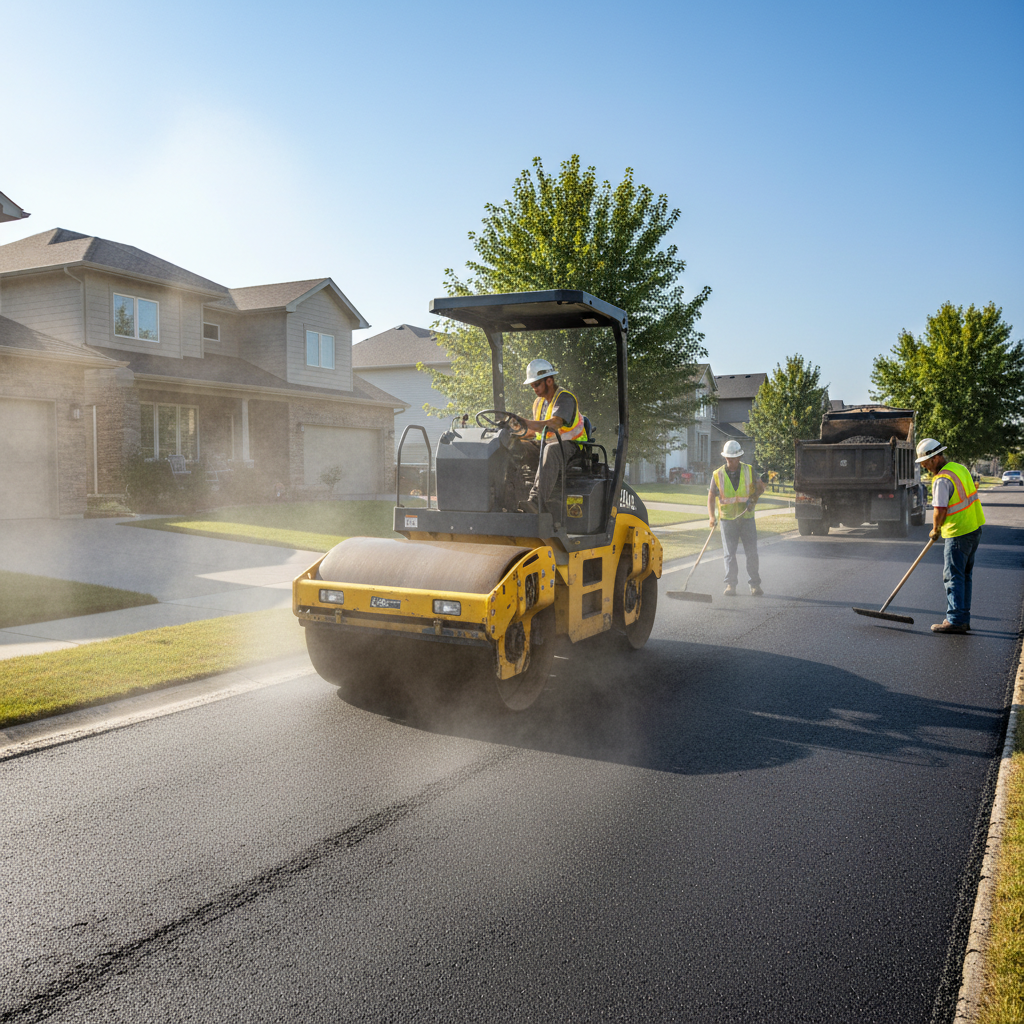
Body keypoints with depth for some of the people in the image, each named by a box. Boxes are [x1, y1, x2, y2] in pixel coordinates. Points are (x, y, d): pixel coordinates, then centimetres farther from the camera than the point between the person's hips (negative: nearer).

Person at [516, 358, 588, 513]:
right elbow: (536, 431, 19)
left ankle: (536, 500, -56)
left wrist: (526, 423, -39)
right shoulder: (538, 402, 17)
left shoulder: (565, 398, -11)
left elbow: (554, 424, -28)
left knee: (551, 450, -42)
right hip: (543, 444, 8)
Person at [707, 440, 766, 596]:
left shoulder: (749, 471, 3)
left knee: (751, 552, -1)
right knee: (729, 553, -1)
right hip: (727, 519, 0)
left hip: (747, 518, 0)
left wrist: (754, 498, -11)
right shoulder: (717, 474, 1)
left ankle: (755, 585, 8)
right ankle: (730, 585, 6)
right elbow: (711, 496, 3)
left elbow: (760, 487, 10)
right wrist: (711, 517, -9)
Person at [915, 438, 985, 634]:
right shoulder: (960, 468, 11)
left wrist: (935, 530, 1)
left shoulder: (942, 479, -18)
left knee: (953, 577, -5)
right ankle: (963, 620, 18)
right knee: (964, 576, 13)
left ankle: (955, 620, -5)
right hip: (974, 529, 9)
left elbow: (940, 510, -19)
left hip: (958, 534, -9)